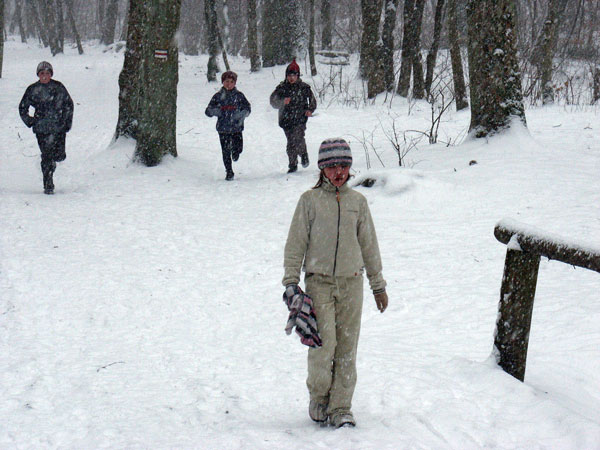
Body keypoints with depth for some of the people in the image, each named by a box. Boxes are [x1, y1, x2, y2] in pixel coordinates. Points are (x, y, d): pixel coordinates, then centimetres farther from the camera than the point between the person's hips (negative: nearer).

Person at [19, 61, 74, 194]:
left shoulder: (58, 87, 2)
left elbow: (69, 104, 11)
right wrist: (30, 121, 3)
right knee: (46, 157, -4)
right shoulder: (32, 90, 2)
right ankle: (48, 185, 6)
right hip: (41, 128, 0)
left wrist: (67, 122, 6)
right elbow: (22, 108, 12)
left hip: (59, 127, 0)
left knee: (60, 156, -5)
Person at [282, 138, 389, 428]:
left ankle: (340, 407, 8)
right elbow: (295, 243, 6)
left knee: (347, 348, 1)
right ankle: (319, 397, 8)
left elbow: (369, 244, 18)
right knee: (324, 342, -14)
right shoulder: (310, 200, 3)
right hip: (318, 282, -3)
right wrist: (291, 282, -1)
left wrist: (378, 285, 20)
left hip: (351, 284, 3)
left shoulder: (357, 201, 11)